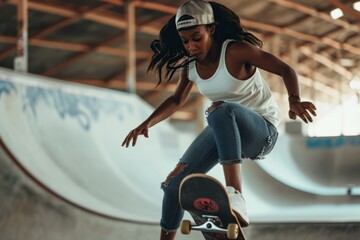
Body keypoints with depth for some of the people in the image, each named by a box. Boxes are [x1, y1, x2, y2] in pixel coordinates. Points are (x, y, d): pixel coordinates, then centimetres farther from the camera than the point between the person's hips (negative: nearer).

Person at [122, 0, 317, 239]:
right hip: (225, 130, 7)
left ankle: (235, 197, -54)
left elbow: (286, 70, -20)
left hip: (262, 130, -7)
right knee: (174, 184, -7)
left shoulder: (235, 51, -19)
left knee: (223, 111, -42)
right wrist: (146, 124, 3)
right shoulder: (190, 65, 0)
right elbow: (177, 100, 17)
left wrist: (294, 101, -40)